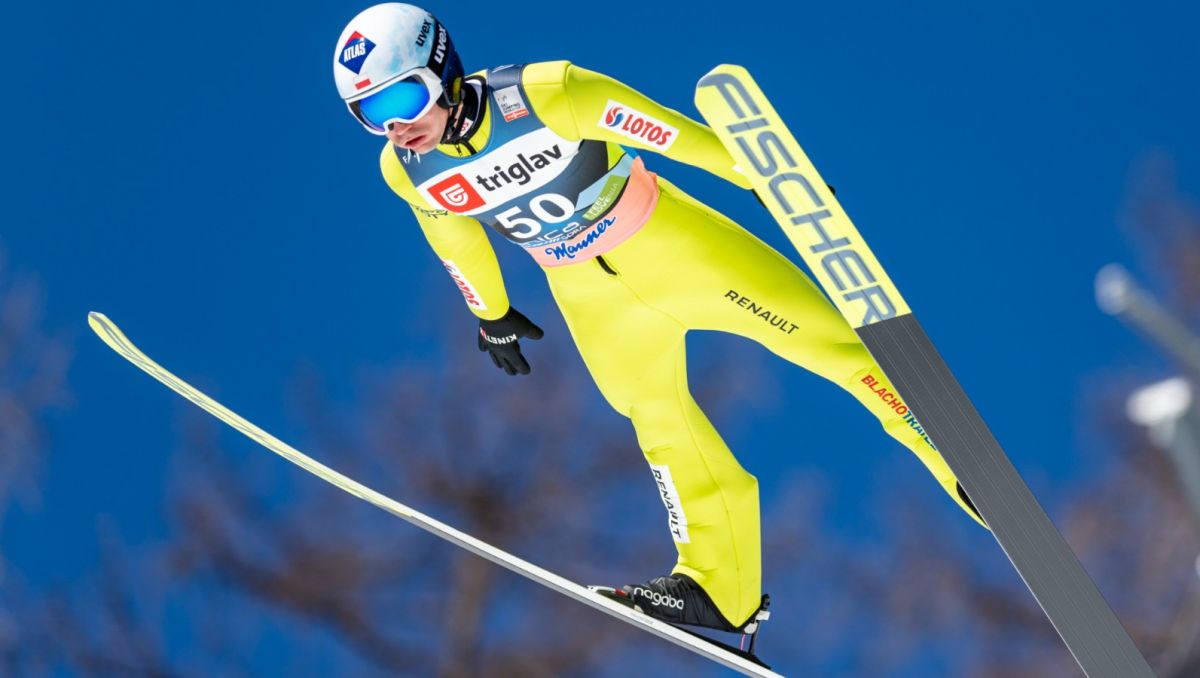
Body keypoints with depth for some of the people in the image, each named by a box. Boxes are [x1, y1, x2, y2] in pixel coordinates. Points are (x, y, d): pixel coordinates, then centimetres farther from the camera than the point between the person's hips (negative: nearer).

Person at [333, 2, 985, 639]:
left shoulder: (543, 95, -31)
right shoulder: (404, 170, -14)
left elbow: (667, 130, -20)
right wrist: (491, 314, 21)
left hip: (666, 239, -4)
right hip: (587, 292, 5)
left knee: (818, 335, -5)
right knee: (660, 423, 10)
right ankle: (720, 585, 18)